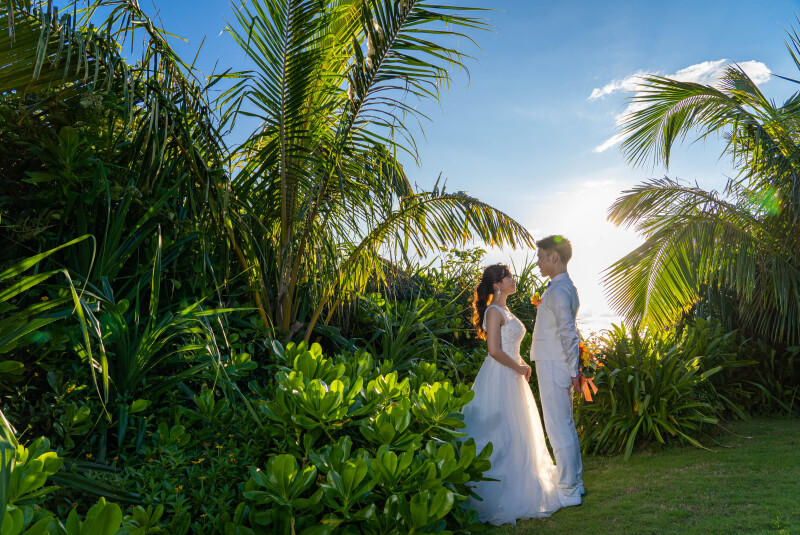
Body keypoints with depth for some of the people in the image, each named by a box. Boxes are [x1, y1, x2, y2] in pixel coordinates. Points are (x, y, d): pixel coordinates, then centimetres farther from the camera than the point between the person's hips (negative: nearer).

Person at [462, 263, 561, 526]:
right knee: (503, 433, -4)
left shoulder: (504, 310, 14)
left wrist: (521, 365, 9)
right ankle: (503, 497, 6)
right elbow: (495, 350, -22)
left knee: (515, 434, 16)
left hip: (510, 376, 10)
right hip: (499, 378, -10)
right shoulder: (494, 311, -16)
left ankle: (515, 489, 29)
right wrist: (519, 367, -11)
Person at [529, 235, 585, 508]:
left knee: (559, 429, -3)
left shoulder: (558, 291, -18)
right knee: (566, 427, 17)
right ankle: (574, 482, 28)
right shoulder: (567, 287, 15)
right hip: (556, 366, 10)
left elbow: (568, 334, -22)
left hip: (554, 367, -10)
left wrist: (573, 370, -18)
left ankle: (568, 491, 6)